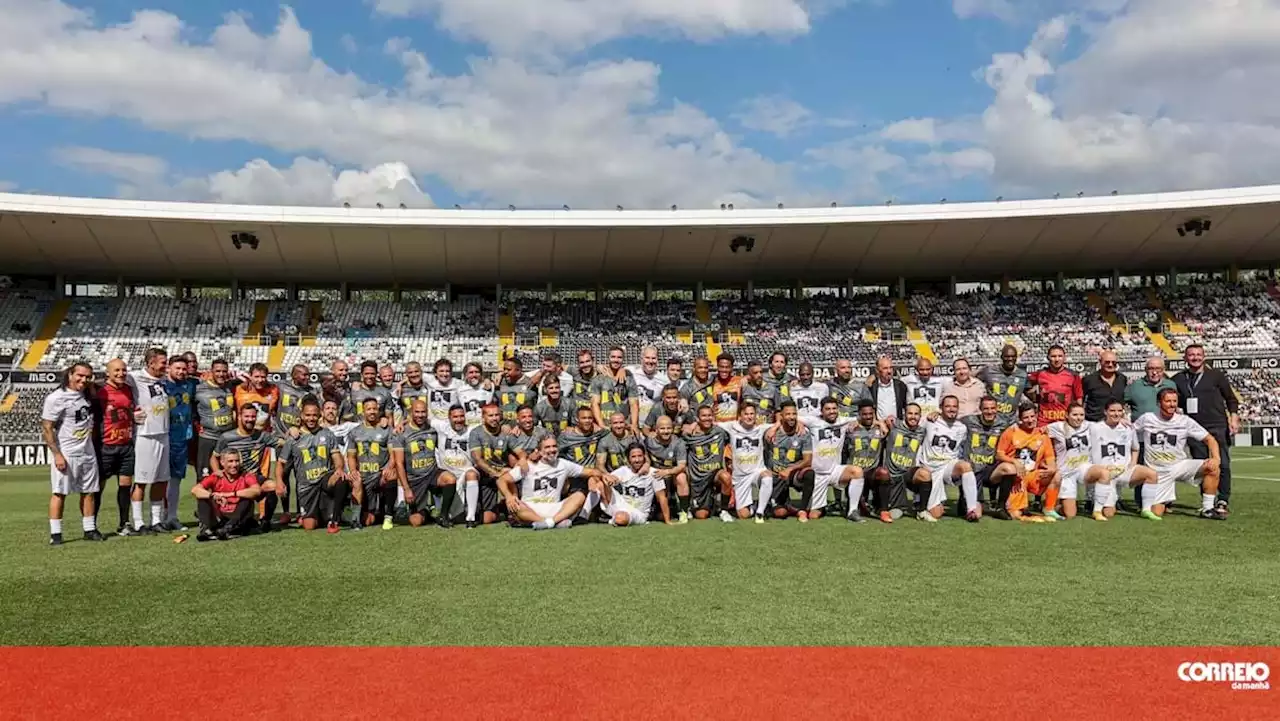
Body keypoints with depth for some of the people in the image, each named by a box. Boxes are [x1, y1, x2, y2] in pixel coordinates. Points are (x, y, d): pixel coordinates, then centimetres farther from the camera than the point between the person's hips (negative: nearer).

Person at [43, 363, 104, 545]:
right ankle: (55, 534, 2)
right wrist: (57, 454, -17)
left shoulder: (87, 396, 10)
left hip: (88, 453, 7)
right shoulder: (56, 398, -10)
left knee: (88, 492, 9)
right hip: (66, 454, -6)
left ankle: (90, 530, 15)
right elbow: (47, 428, -12)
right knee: (60, 492, -3)